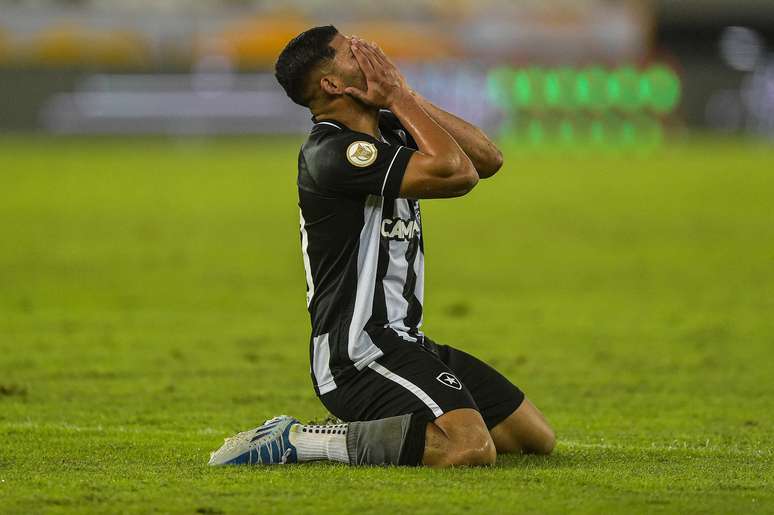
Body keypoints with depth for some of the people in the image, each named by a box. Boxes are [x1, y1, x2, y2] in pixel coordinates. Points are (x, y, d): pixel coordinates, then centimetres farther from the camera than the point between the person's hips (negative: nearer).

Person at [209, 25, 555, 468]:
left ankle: (374, 432, 14)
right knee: (471, 447, -31)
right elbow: (458, 173, -23)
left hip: (402, 342, 10)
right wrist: (397, 97, -12)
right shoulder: (332, 152, -16)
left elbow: (488, 160, 7)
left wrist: (407, 98, 0)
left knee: (536, 437, 11)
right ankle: (298, 441, -17)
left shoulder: (391, 131, 13)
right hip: (359, 353, -10)